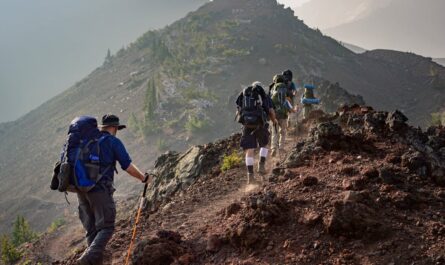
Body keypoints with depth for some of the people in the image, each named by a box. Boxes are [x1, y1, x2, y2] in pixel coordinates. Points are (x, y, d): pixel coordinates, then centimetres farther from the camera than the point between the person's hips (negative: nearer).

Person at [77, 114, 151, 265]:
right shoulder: (113, 141, 0)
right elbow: (128, 166, -3)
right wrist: (143, 178, 12)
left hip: (82, 189, 6)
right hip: (100, 189, -6)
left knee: (91, 230, 13)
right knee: (106, 228, -3)